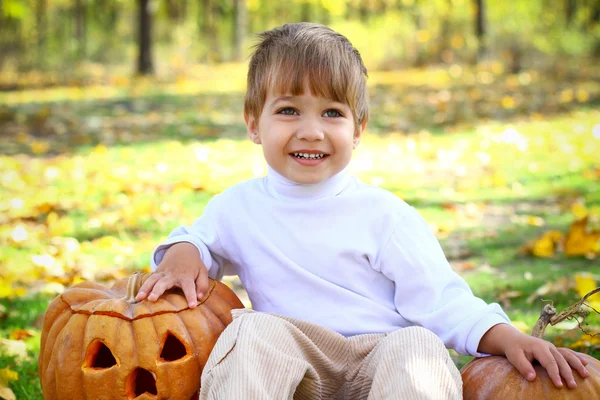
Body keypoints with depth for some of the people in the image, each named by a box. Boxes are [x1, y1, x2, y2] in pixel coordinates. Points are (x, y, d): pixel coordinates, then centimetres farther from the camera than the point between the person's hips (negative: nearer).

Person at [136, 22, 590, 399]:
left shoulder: (383, 214, 3)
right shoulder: (237, 208, 11)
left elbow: (440, 299, -1)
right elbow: (201, 239, 29)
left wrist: (507, 337, -17)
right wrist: (182, 253, 3)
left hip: (381, 364, -1)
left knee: (417, 346, -33)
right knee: (254, 330, -30)